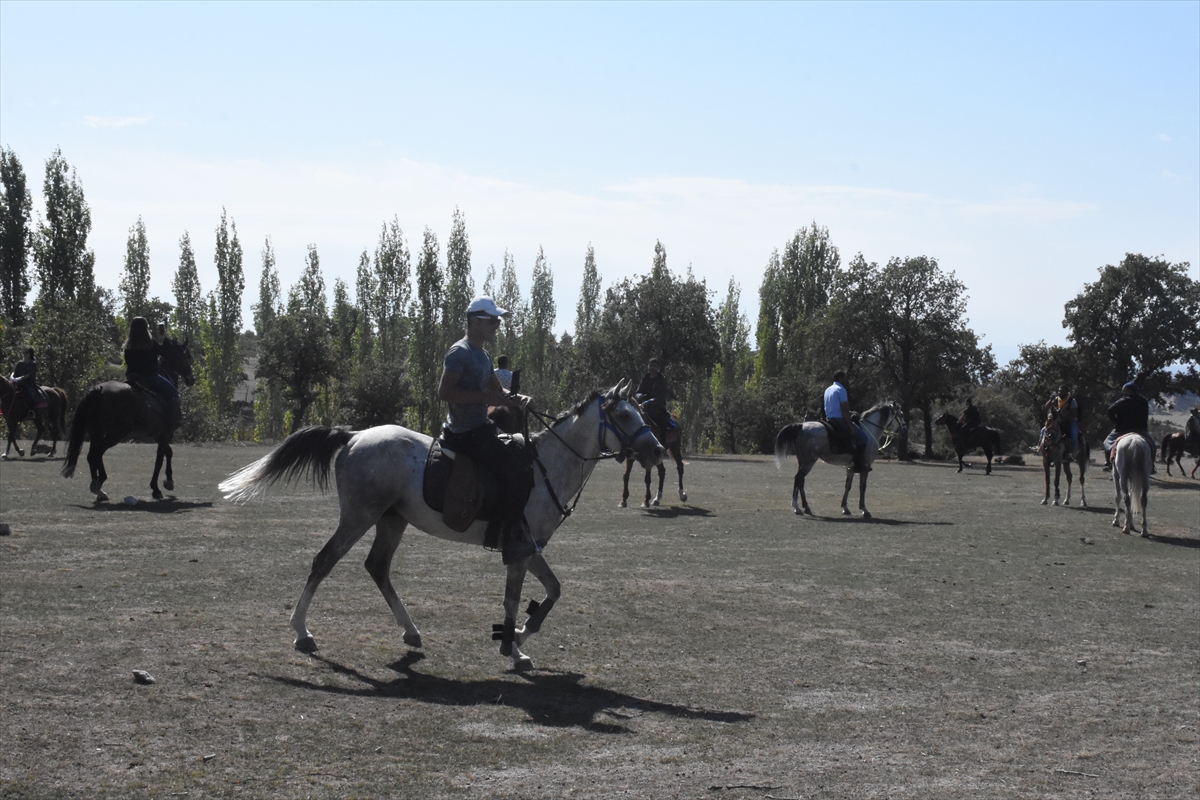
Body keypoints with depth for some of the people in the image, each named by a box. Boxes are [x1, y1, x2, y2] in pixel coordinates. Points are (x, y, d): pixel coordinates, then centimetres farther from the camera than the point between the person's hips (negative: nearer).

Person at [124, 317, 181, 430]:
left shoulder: (129, 345, 5)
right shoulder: (150, 342, -11)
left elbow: (128, 362, 11)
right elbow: (163, 351, 3)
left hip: (133, 377, 7)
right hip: (150, 376, -7)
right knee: (173, 393, 3)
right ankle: (173, 420, -5)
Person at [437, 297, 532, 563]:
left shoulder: (483, 356, 17)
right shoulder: (460, 353, -14)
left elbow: (497, 389, 23)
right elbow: (445, 392, -23)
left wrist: (514, 398, 0)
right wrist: (486, 397, -25)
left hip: (481, 428, 11)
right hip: (466, 434, -11)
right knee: (518, 470, -22)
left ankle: (518, 528, 21)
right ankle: (512, 540, -18)